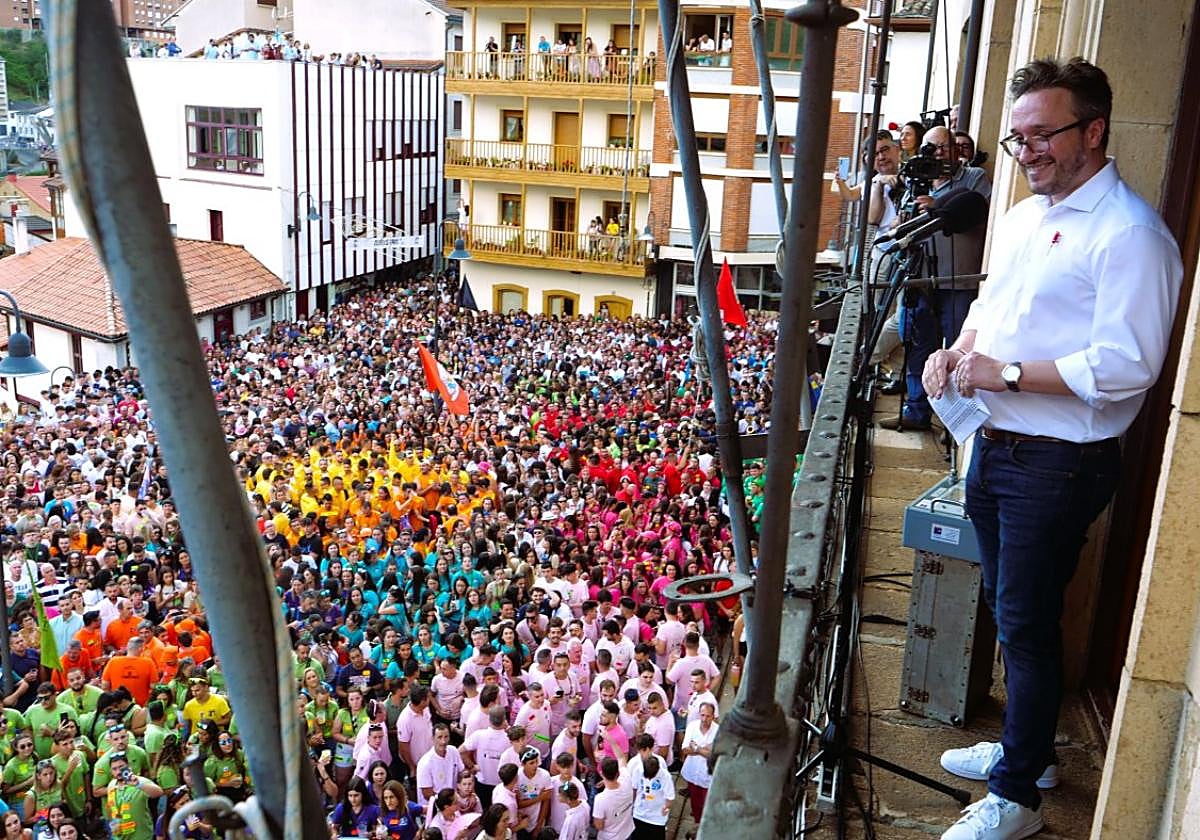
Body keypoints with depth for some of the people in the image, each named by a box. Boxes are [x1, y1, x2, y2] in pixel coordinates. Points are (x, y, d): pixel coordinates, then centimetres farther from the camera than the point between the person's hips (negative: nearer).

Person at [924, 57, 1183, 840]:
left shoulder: (1130, 234, -18)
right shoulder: (1025, 215, 11)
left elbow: (1125, 366, -25)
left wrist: (1005, 373, -22)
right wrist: (960, 351, 1)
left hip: (1060, 465, -9)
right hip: (997, 445, 9)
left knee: (1027, 625, 1)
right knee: (1006, 608, 20)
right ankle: (1028, 749, 40)